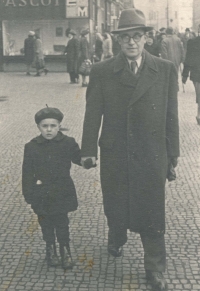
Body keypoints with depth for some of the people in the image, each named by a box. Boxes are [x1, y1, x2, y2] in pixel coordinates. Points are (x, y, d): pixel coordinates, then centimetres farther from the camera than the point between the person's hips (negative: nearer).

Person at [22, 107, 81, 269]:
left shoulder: (68, 143, -7)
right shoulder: (31, 147, -5)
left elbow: (80, 159, 5)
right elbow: (27, 173, -2)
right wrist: (28, 194, -3)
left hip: (62, 193, -1)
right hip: (42, 195, 1)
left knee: (62, 222, 10)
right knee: (46, 223, 14)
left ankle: (65, 249, 29)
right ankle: (50, 248, 35)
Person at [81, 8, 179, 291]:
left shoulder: (166, 70, -3)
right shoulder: (102, 71, -3)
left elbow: (171, 116, 0)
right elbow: (93, 113, 0)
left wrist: (172, 155, 3)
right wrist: (89, 149, -1)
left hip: (152, 156, -1)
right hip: (114, 155, 1)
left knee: (152, 214, 6)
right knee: (115, 205, 18)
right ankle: (116, 240, 49)